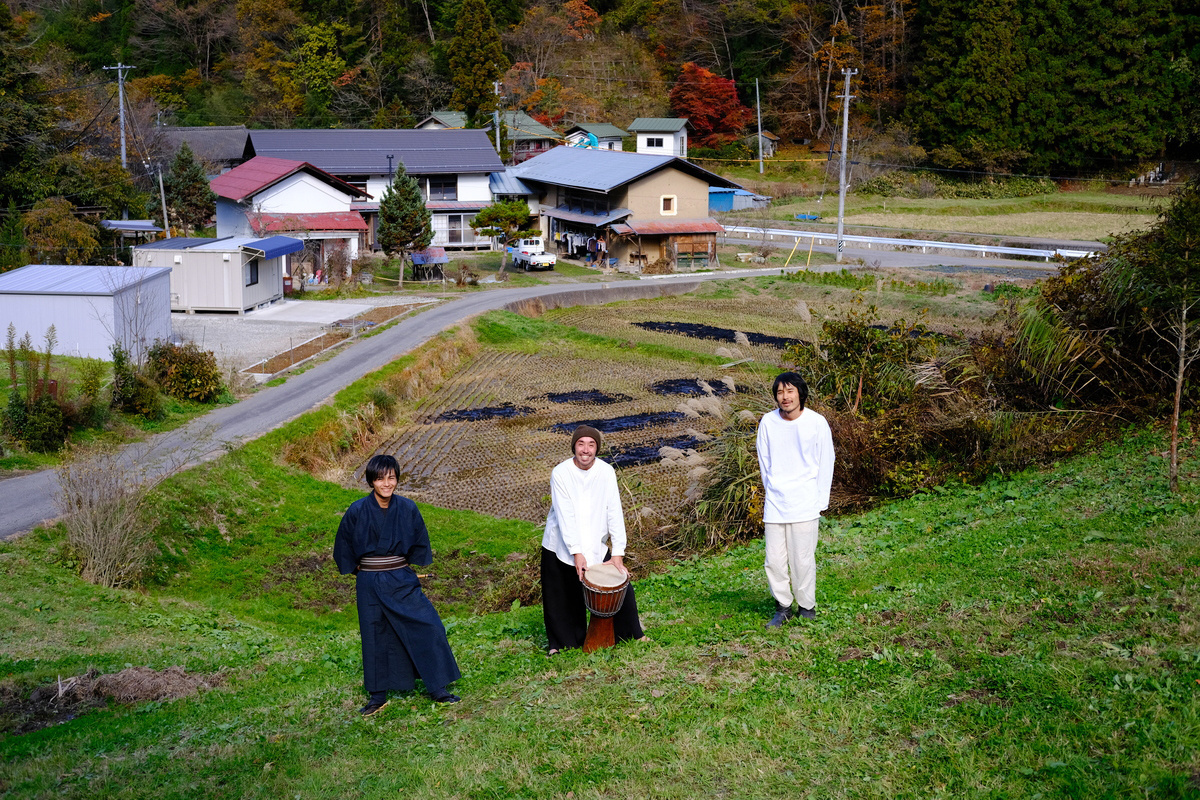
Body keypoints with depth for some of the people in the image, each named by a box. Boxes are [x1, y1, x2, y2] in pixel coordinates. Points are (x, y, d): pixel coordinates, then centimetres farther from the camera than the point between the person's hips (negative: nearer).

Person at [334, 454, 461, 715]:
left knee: (428, 628, -4)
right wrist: (358, 567, 8)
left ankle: (438, 689, 8)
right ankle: (378, 696, 21)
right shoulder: (358, 511, -10)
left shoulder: (407, 508, -6)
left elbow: (420, 542, 10)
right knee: (376, 637, 8)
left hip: (403, 581, 1)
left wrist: (408, 564, 10)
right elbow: (344, 545, 5)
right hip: (370, 584, -1)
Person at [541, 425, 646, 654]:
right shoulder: (560, 473, -15)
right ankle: (563, 641, 29)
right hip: (561, 547, -2)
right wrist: (576, 553, -25)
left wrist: (618, 554, -16)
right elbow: (565, 515, -19)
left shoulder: (606, 472, -8)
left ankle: (630, 633, 21)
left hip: (596, 546, 2)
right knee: (562, 598, 8)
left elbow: (614, 512, -10)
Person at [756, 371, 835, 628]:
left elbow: (826, 464, 3)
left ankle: (807, 608, 14)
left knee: (802, 560, -2)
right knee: (774, 560, 2)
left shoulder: (817, 422, -5)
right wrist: (771, 493, 14)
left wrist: (820, 502, 1)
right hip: (774, 503, 3)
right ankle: (783, 607, 18)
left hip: (805, 505, -2)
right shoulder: (768, 422, 1)